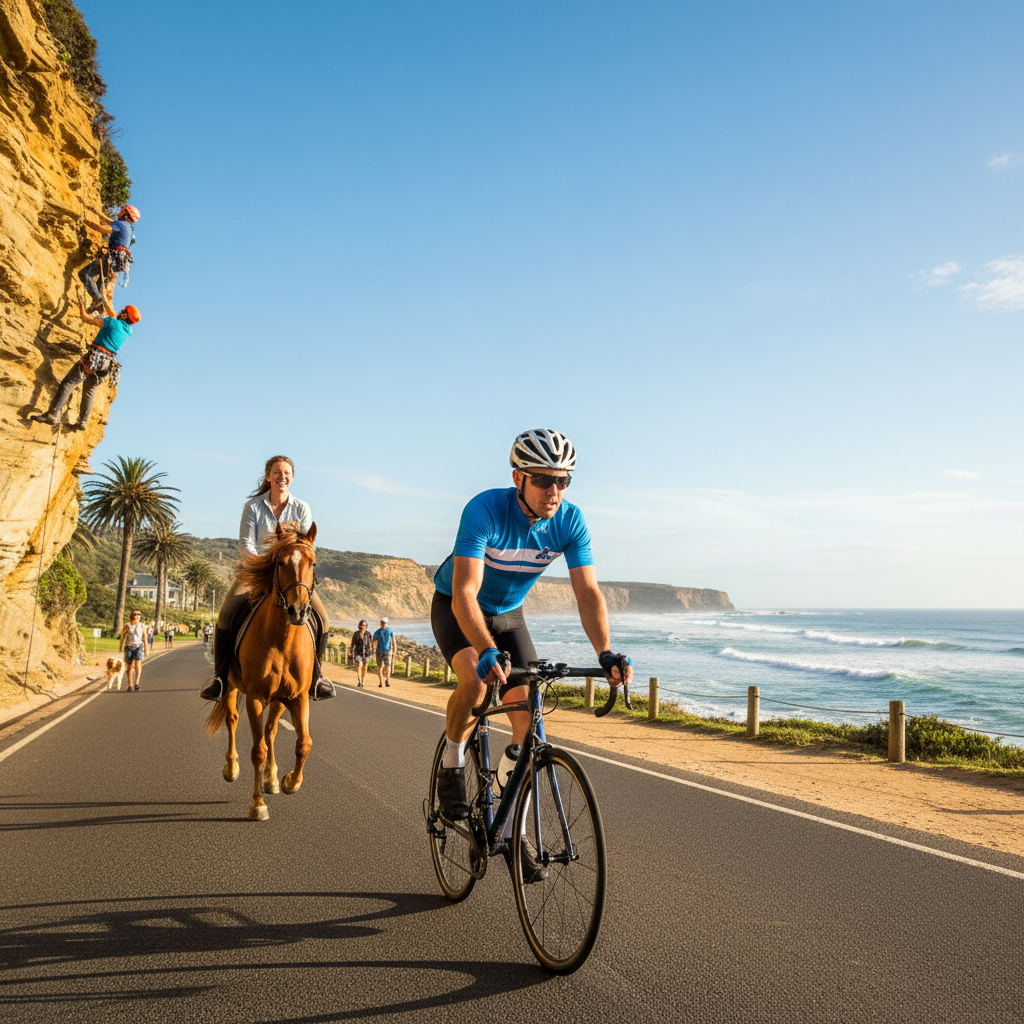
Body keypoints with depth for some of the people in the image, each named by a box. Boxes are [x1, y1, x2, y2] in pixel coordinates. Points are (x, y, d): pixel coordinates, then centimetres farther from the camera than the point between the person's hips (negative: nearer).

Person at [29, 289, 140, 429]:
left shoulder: (110, 322, -6)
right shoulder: (128, 331, 12)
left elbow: (85, 316, 1)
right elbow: (113, 315, 31)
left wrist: (80, 300, 17)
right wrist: (105, 299, 39)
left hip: (94, 358, -7)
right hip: (106, 363, 7)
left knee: (67, 384, -7)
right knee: (89, 390, 19)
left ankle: (52, 415, -17)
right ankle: (83, 421, 14)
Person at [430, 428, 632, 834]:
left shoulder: (570, 521, -21)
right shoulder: (485, 510, -34)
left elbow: (588, 591, -24)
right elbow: (464, 593, -42)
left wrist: (606, 652, -40)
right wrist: (487, 652, -57)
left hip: (508, 614, 4)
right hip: (456, 609, -4)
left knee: (529, 715, -7)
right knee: (476, 680, -32)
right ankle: (452, 766, -2)